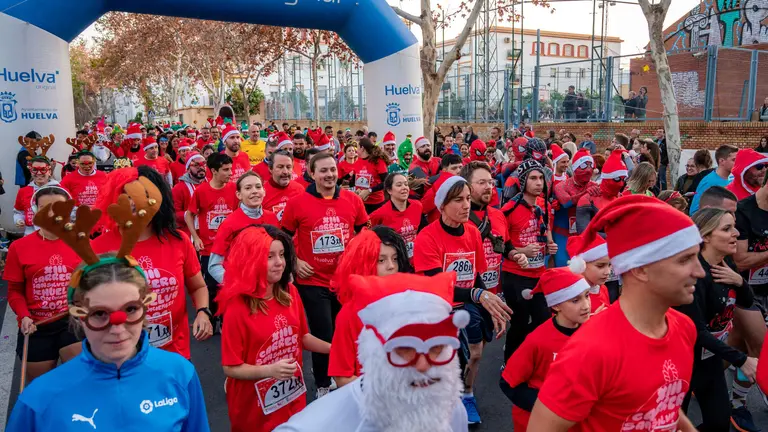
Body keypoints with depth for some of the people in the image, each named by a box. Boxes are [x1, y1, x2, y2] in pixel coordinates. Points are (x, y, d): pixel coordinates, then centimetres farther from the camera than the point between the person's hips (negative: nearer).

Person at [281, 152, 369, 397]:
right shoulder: (297, 203, -10)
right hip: (313, 282, -3)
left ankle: (324, 370, 46)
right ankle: (323, 387, 27)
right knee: (324, 337, 2)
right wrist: (295, 262, -8)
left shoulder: (353, 200, -2)